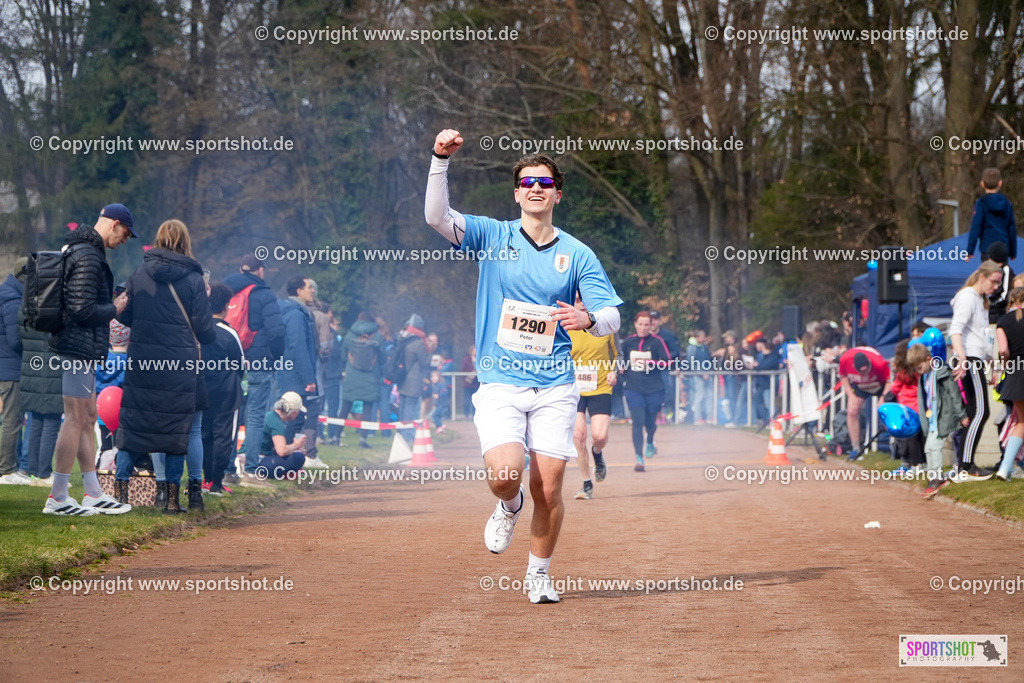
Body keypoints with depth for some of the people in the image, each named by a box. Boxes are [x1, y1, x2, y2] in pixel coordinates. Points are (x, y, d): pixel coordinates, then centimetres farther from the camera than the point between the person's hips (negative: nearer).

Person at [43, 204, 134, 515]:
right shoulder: (87, 257, -17)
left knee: (87, 417, 13)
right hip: (80, 345, -11)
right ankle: (57, 498, -4)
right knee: (76, 419, -7)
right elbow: (83, 309, -23)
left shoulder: (79, 250, 16)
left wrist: (111, 302, 13)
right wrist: (114, 309, -8)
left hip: (81, 347, 11)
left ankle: (94, 494, 18)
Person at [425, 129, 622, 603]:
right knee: (505, 473, -22)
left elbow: (611, 318, 2)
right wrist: (441, 160, -25)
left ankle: (539, 574, 20)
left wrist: (588, 320, -21)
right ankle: (509, 507, 17)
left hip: (555, 388, 1)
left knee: (548, 489, -4)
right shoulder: (493, 237, 4)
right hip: (500, 384, -1)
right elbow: (437, 217, -11)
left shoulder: (577, 255, 6)